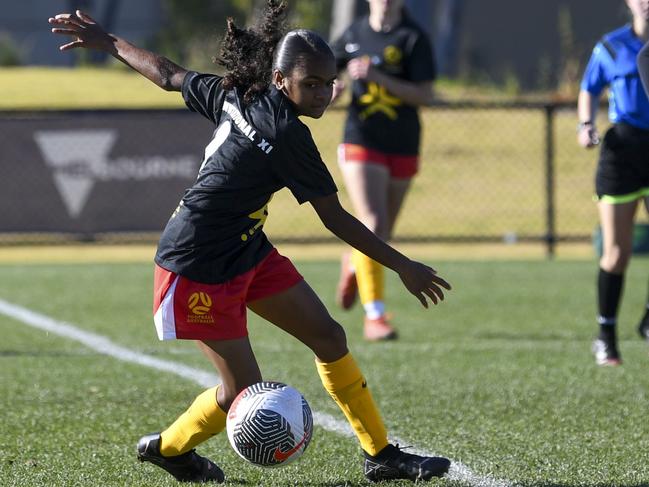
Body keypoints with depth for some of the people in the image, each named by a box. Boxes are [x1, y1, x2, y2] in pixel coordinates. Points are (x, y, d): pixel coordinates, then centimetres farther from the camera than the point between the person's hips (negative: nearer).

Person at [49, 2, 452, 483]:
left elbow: (169, 74, 12)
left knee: (330, 338, 6)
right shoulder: (287, 134, -25)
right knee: (244, 391, -4)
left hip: (248, 251, 10)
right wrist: (405, 268, -15)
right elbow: (336, 219, -21)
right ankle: (168, 447, 24)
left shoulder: (235, 96, -2)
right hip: (199, 268, -10)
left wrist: (109, 42, 29)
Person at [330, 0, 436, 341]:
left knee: (382, 233, 12)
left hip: (402, 148, 0)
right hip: (362, 143, 0)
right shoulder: (355, 34, 4)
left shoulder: (413, 38, -5)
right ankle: (374, 315, -15)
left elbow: (425, 95, -13)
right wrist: (331, 85, -3)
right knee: (373, 226, -16)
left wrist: (379, 78, -23)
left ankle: (354, 265, 47)